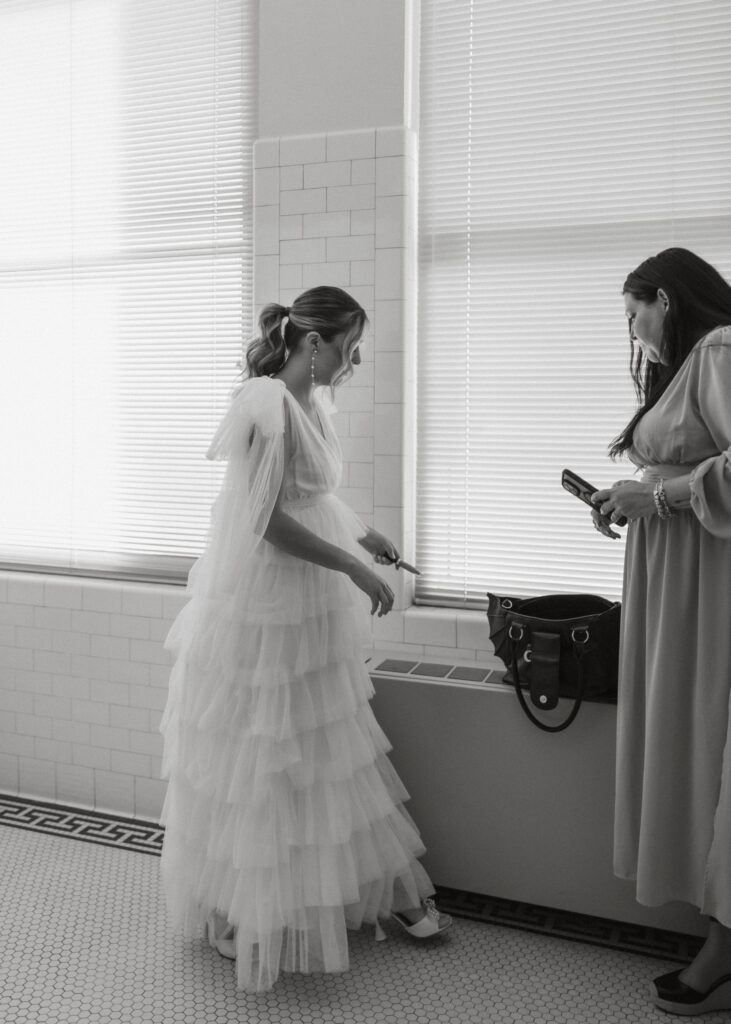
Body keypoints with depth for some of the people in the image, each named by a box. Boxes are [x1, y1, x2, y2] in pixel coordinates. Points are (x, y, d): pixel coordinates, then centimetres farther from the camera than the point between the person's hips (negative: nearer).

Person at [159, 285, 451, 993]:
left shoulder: (308, 403, 9)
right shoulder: (267, 403, -19)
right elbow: (268, 519, -22)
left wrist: (359, 535, 9)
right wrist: (354, 567, -18)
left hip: (313, 614, 9)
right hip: (262, 614, -9)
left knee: (331, 753, 17)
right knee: (260, 763, 4)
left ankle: (384, 889, 29)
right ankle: (242, 912, 22)